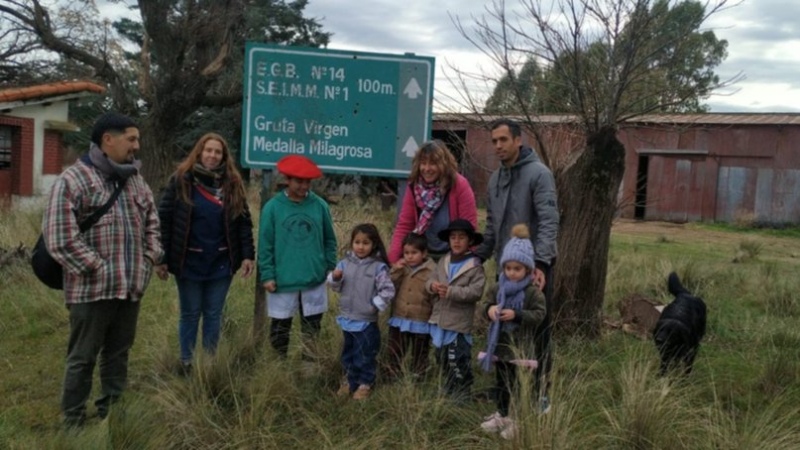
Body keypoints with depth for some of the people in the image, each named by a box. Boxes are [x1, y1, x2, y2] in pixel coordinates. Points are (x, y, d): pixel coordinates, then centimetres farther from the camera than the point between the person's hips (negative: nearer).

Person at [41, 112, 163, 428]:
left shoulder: (136, 181, 12)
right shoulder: (73, 180, -10)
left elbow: (152, 223, 21)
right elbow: (60, 238, -16)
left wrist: (149, 260, 8)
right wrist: (98, 269, -15)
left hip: (131, 288, 6)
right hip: (92, 289, -6)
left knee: (118, 355, 16)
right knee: (83, 358, 5)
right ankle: (73, 422, 19)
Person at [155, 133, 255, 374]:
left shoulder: (233, 184, 3)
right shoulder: (181, 180, -5)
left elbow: (244, 222, 4)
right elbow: (164, 219, -6)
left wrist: (247, 255, -4)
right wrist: (161, 258, -9)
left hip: (221, 262, 2)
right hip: (189, 261, -2)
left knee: (214, 315, 11)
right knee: (190, 314, 10)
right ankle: (186, 362, 22)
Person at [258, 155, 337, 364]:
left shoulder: (320, 205, -1)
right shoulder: (273, 207, -7)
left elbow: (329, 241, 8)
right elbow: (265, 245, -4)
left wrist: (331, 268, 5)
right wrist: (267, 275, -8)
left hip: (315, 280, 2)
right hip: (283, 281, -1)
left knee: (312, 327, 13)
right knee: (280, 327, 12)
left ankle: (310, 362, 28)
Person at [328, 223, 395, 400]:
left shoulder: (379, 267, -13)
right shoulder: (345, 263, 0)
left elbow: (388, 290, -12)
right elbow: (337, 287, 6)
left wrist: (375, 305, -15)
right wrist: (334, 278, -14)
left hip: (367, 320, -5)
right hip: (347, 317, 5)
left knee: (366, 354, 7)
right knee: (348, 352, 20)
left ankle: (365, 383, 24)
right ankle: (350, 380, 36)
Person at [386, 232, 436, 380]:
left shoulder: (431, 271, -13)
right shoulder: (401, 267, 2)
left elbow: (435, 298, -10)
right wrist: (395, 270, -15)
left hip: (421, 323, -4)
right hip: (399, 320, 4)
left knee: (419, 355, 14)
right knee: (395, 353, 16)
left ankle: (417, 379, 28)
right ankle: (394, 377, 31)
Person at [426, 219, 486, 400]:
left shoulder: (475, 266, -10)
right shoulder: (443, 262, 8)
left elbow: (476, 291, -19)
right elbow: (430, 281, 9)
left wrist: (451, 291, -24)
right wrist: (433, 285, -15)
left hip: (459, 323, -7)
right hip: (439, 320, 7)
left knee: (458, 362, -3)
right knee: (442, 359, 20)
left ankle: (461, 396, 10)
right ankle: (448, 391, 37)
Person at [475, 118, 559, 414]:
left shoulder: (538, 173, -12)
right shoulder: (495, 178, 12)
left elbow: (549, 222, -20)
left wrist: (541, 262, -28)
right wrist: (479, 258, 9)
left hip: (534, 266, -7)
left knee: (538, 331, 2)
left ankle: (540, 391, 13)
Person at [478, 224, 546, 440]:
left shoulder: (533, 292, -12)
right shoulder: (497, 289, 2)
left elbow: (539, 314, -15)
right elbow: (487, 303, 7)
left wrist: (516, 315, -26)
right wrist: (489, 309, -18)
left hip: (521, 347, -5)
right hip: (500, 344, 5)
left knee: (519, 385, 1)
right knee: (501, 383, 18)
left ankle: (518, 420, 12)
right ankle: (501, 414, 32)